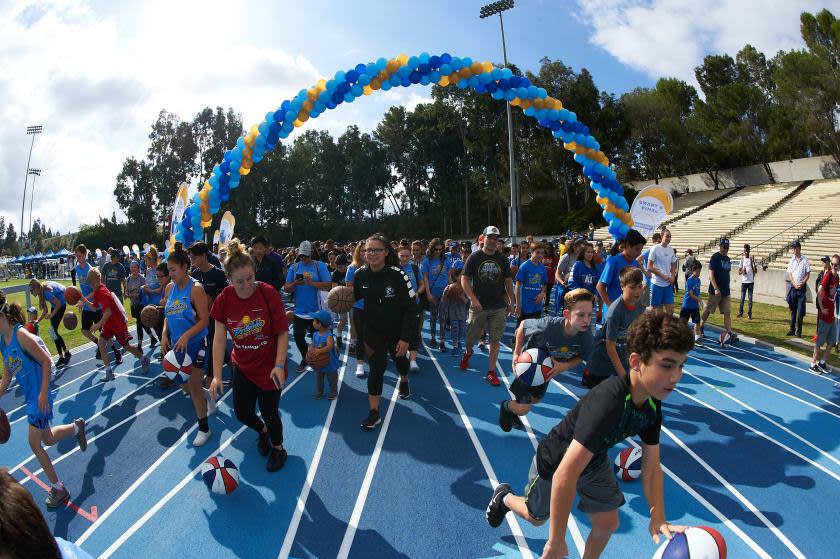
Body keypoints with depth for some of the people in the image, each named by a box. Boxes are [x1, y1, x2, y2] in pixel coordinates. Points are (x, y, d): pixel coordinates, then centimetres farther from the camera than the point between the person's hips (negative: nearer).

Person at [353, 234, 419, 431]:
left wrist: (405, 338, -25)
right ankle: (374, 412, 6)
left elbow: (411, 308, -23)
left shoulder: (398, 275, -27)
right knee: (376, 368, -5)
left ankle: (404, 381, 59)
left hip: (397, 330, -1)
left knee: (399, 357, 25)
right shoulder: (361, 274, -15)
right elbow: (355, 295, 7)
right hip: (373, 330, 1)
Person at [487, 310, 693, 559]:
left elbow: (651, 467, -7)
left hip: (594, 463, 6)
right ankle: (504, 497, 51)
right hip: (554, 462, -5)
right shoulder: (607, 402, -44)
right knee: (537, 517, 20)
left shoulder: (653, 405, -18)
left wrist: (658, 518, -21)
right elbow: (564, 475, -46)